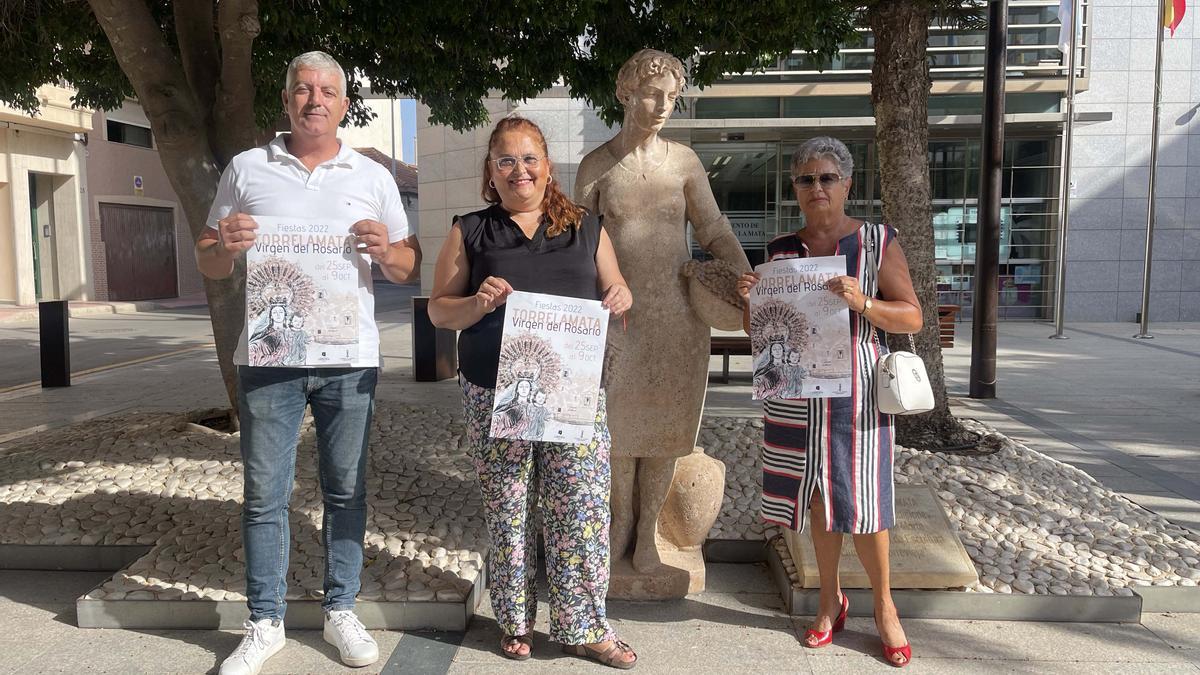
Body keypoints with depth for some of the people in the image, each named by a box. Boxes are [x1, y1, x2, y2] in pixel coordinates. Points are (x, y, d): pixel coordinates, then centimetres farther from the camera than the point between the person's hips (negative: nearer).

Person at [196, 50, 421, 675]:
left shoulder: (373, 177, 9)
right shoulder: (246, 170, 8)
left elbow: (409, 268, 10)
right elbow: (209, 266, 12)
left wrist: (385, 250, -12)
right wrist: (225, 245, -11)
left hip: (349, 359, 1)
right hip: (268, 359, 0)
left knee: (346, 490, 8)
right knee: (264, 494, 5)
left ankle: (340, 610, 23)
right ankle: (264, 623, 18)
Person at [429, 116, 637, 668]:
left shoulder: (586, 228, 12)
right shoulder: (469, 233, 7)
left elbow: (615, 291, 18)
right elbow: (438, 309, 7)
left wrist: (621, 298, -6)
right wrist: (478, 304, -14)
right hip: (495, 395, -1)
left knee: (583, 508, 0)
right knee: (508, 510, 7)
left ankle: (582, 627, 16)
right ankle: (515, 621, 26)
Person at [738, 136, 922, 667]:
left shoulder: (878, 242, -1)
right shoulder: (780, 250, 8)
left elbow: (912, 317, -3)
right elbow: (757, 330, 13)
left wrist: (863, 303, -20)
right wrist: (750, 299, -8)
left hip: (854, 394, -3)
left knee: (861, 501, 0)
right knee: (817, 496, 10)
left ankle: (884, 607, 21)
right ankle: (830, 599, 28)